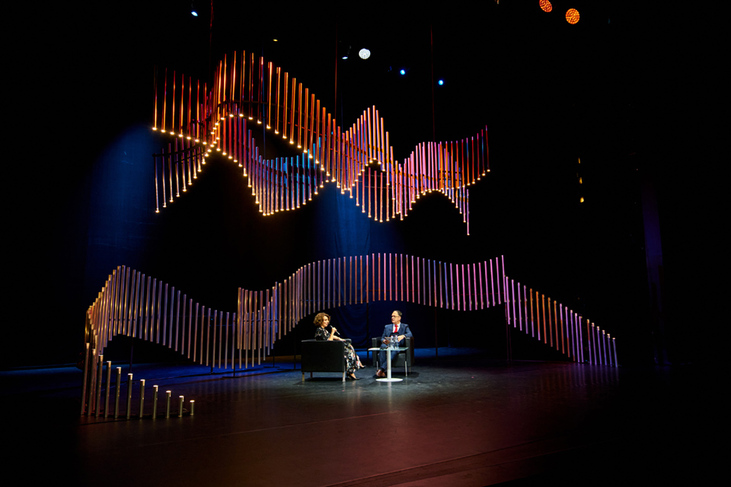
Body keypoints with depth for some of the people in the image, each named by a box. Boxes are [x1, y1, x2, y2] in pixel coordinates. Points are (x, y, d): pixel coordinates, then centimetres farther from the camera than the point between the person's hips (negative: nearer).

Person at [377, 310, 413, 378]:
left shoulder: (404, 326, 22)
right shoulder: (387, 327, 29)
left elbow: (410, 334, 3)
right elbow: (382, 338, 19)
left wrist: (403, 336, -19)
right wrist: (384, 340, -7)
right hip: (387, 344, 2)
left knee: (394, 351, -39)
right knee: (382, 347, -36)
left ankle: (381, 369, -44)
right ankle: (382, 372, -42)